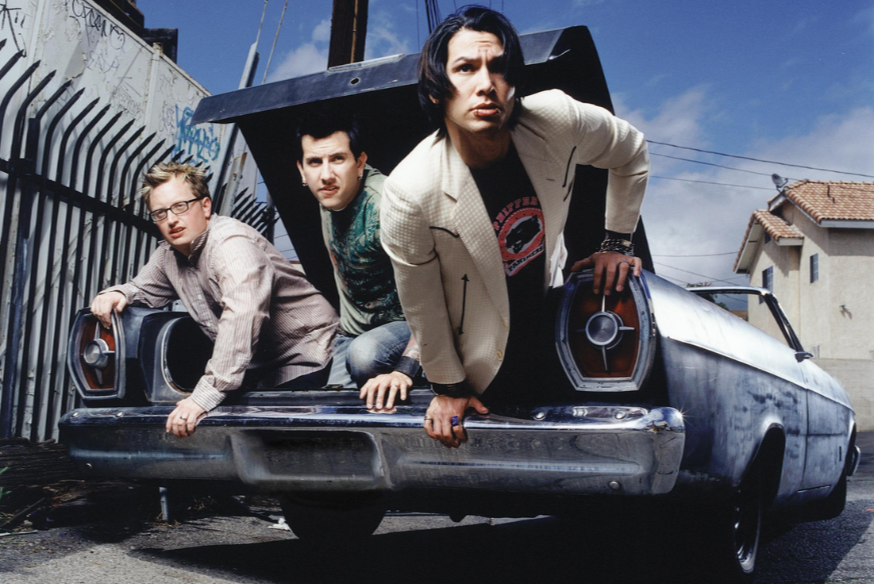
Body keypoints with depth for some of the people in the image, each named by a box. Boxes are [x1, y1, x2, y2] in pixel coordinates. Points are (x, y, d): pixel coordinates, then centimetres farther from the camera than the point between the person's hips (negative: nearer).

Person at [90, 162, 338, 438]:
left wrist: (206, 395, -47)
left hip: (303, 351, -8)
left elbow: (242, 315, -41)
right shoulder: (169, 253, 5)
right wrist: (118, 293, -5)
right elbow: (143, 288, 23)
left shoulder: (231, 244, -26)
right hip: (259, 364, 8)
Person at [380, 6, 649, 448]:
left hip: (549, 309, 4)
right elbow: (421, 305, -15)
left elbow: (632, 154, 0)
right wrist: (447, 387, -3)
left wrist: (617, 243, 0)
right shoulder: (409, 194, -30)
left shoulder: (557, 121, -22)